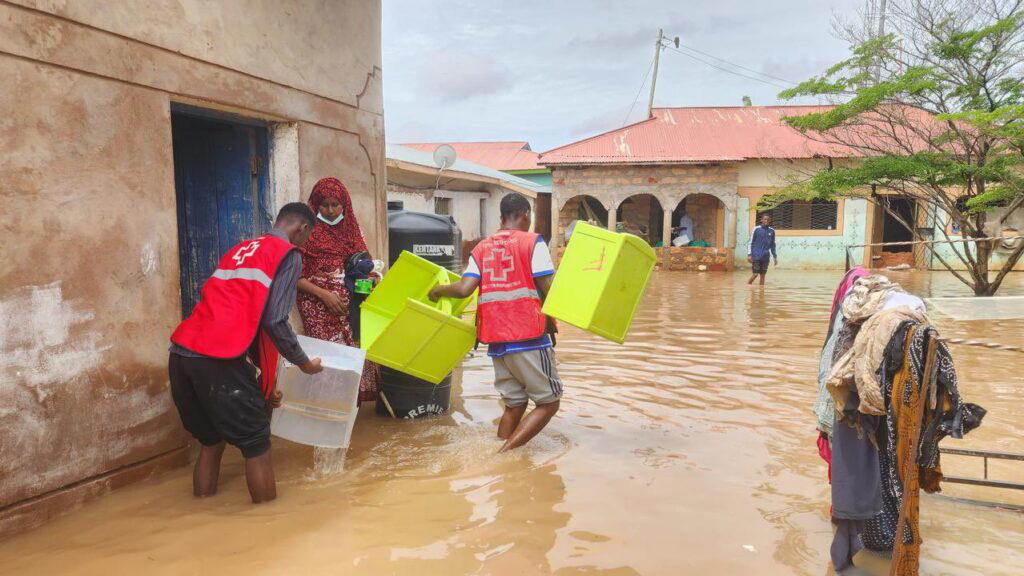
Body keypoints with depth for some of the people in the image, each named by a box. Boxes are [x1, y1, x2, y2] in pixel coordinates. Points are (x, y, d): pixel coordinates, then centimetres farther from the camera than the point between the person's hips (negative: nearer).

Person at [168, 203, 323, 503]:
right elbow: (274, 321, -8)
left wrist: (263, 381, 33)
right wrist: (304, 362, 8)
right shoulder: (288, 255, 2)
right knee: (256, 445, 8)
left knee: (210, 441, 22)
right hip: (217, 360, -8)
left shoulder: (240, 249, 26)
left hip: (181, 353, 8)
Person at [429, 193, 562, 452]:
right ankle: (505, 453, -9)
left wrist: (438, 290, 16)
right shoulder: (532, 242, -3)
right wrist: (550, 322, 8)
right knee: (548, 403, 4)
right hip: (528, 338, -6)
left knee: (514, 404, 17)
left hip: (496, 340, 6)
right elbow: (547, 290, -10)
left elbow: (463, 289, -4)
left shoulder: (481, 248, 10)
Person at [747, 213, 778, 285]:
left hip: (765, 257, 4)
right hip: (756, 256, -4)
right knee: (755, 274, -9)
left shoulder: (772, 231, 9)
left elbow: (772, 245, 18)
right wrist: (749, 255, -9)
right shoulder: (757, 229, -2)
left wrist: (775, 257, 16)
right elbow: (750, 242, -1)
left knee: (763, 275, 5)